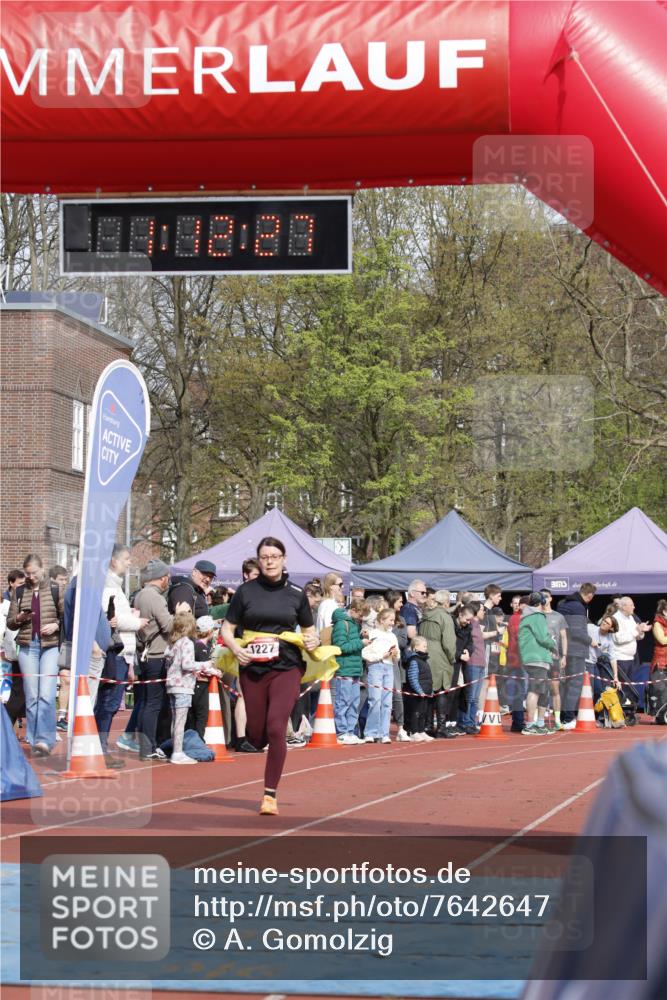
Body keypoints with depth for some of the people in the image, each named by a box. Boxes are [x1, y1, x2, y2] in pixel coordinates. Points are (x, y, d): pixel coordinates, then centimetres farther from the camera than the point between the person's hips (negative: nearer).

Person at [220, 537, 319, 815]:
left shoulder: (296, 594, 4)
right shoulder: (246, 591, 3)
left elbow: (308, 629, 15)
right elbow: (227, 628, 6)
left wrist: (313, 641, -7)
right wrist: (235, 648, -13)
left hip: (286, 668, -1)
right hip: (252, 668, 1)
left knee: (275, 728, -16)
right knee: (256, 736, 6)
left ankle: (270, 795, -7)